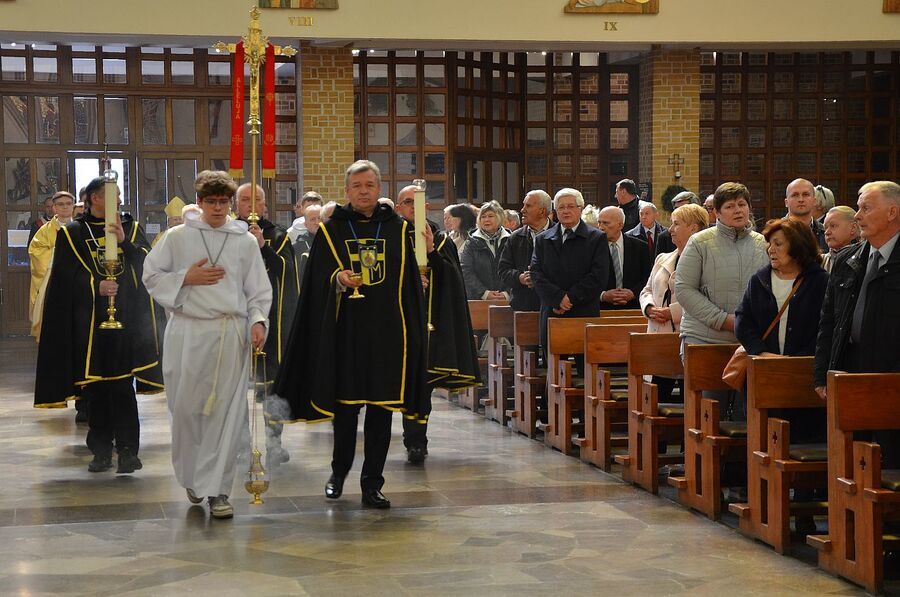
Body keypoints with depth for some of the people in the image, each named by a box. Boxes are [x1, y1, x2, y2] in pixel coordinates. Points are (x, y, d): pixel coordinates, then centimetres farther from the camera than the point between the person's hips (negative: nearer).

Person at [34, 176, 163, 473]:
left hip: (125, 318, 0)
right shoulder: (71, 234, 6)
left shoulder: (131, 228, 10)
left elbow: (147, 264, -2)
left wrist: (124, 241, -16)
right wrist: (96, 287, -14)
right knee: (95, 387, 2)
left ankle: (128, 450, -6)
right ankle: (101, 450, 11)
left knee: (123, 386, -7)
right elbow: (65, 277, 0)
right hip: (88, 320, 0)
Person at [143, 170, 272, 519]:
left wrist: (258, 321, -7)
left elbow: (258, 290, 9)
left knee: (226, 411, -3)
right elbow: (151, 276, 9)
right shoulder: (178, 237, 6)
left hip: (232, 333, 0)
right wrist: (187, 277, -5)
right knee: (186, 408, 2)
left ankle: (216, 490, 3)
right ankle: (192, 476, 25)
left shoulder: (246, 241, 8)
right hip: (188, 332, 0)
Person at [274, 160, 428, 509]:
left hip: (387, 332, 1)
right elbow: (319, 281, 0)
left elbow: (410, 283, 9)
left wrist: (412, 332, 3)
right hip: (345, 332, -1)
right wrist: (339, 279, -22)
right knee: (344, 405, 4)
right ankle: (339, 471, 26)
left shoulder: (398, 229, 9)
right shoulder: (330, 230, 5)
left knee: (381, 407, 1)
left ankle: (372, 483, 9)